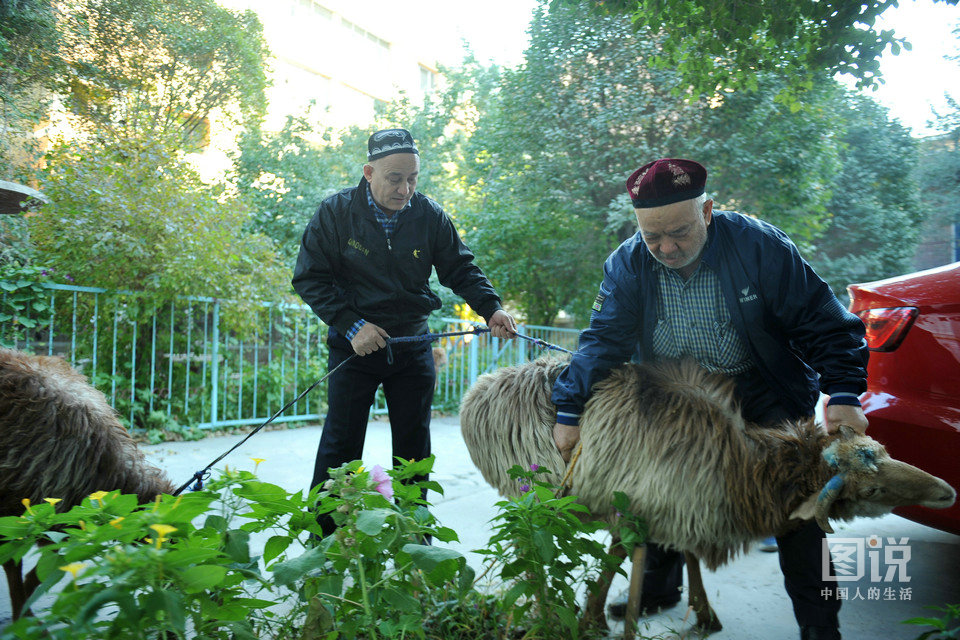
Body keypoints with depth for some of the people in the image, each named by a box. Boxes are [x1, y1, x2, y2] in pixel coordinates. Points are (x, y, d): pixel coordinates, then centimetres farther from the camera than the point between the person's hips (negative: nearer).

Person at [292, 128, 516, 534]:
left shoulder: (430, 216, -4)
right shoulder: (336, 213, -9)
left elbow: (461, 270, 3)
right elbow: (309, 279, -7)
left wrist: (491, 309, -14)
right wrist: (351, 324, -17)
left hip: (412, 346, 3)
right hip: (354, 346, -2)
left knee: (414, 448, 10)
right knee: (340, 446, 1)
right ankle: (322, 538, 15)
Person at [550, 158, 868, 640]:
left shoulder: (759, 246, -20)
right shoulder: (627, 265, -11)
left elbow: (822, 323, -14)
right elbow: (603, 342, -11)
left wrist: (843, 393, -25)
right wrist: (569, 412, -20)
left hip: (761, 391, -2)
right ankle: (658, 588, 27)